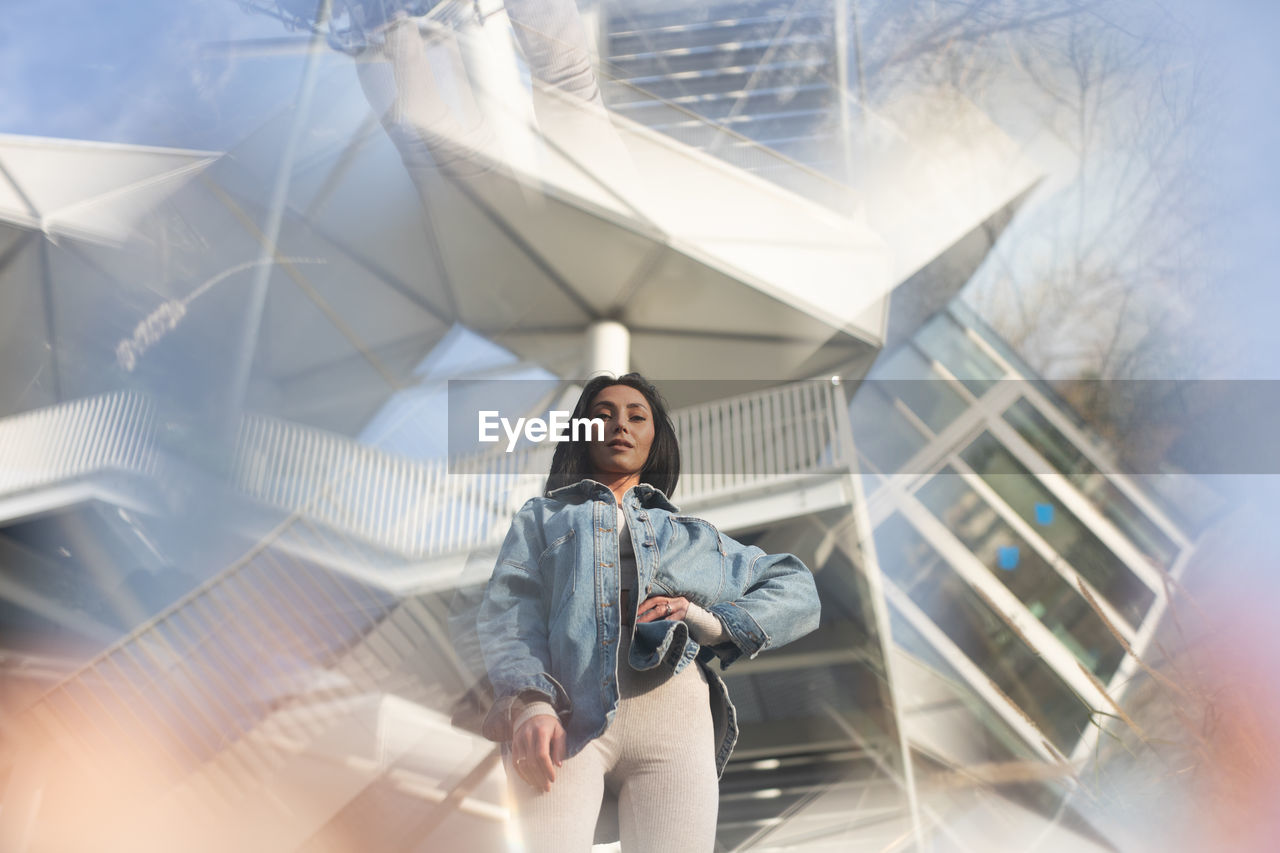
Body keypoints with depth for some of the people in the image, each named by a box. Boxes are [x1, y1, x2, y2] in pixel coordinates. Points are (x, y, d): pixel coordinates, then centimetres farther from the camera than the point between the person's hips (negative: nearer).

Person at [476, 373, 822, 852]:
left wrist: (718, 623, 4)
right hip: (566, 712, -2)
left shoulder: (693, 534, 32)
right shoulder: (541, 517, 27)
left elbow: (798, 591, 24)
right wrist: (529, 701, -13)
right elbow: (508, 610, 9)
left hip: (672, 705, 2)